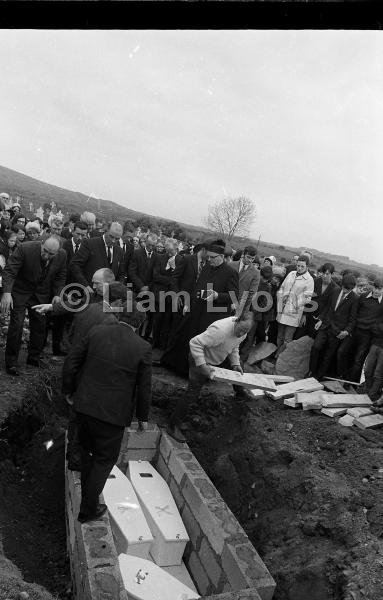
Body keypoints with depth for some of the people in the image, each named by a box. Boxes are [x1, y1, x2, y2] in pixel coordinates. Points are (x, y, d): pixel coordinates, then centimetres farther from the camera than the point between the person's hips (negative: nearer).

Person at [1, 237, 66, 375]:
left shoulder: (61, 255, -14)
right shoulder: (25, 249, -27)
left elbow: (60, 277, 1)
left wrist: (57, 295, -10)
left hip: (41, 295, 4)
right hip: (20, 292, -4)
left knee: (39, 325, 7)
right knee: (16, 325, -7)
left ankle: (34, 357, 26)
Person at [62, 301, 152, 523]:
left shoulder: (97, 332, -5)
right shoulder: (143, 348, -13)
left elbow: (71, 361, 0)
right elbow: (144, 387, -6)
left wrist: (68, 390, 15)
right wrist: (143, 417, 8)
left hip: (84, 405, 5)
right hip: (112, 413, -4)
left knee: (88, 449, 27)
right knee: (105, 459, 16)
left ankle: (87, 493, 47)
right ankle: (88, 509, 26)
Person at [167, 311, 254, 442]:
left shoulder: (242, 331, -11)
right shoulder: (220, 330, -40)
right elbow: (194, 343, -38)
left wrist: (235, 364, -1)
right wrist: (202, 365, -37)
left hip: (220, 358, 8)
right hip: (202, 359, -8)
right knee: (192, 393, -11)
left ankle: (240, 395, 52)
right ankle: (173, 427, -1)